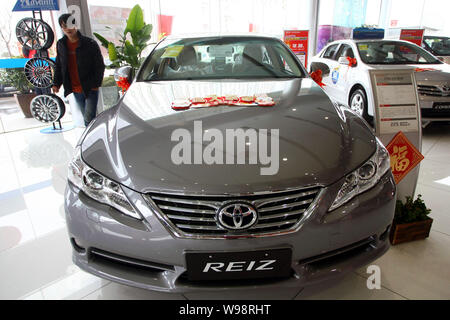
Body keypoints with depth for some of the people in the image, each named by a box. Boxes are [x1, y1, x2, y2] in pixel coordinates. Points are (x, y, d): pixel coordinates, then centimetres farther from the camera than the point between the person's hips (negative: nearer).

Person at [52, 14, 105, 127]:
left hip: (90, 88, -5)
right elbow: (59, 66, 17)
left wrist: (96, 84, -14)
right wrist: (56, 83, 6)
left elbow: (100, 66, -6)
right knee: (86, 118, 15)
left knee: (89, 118, -12)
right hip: (76, 90, 5)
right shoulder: (61, 45, 8)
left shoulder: (90, 43, -7)